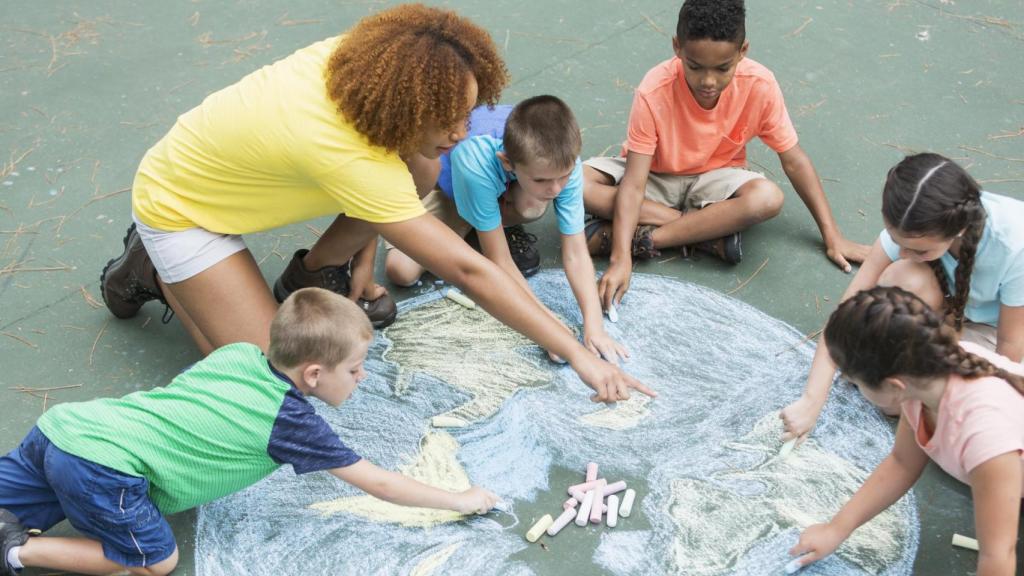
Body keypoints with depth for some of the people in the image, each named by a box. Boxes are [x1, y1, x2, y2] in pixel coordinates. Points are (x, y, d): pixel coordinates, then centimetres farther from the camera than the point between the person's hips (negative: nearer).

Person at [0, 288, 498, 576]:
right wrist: (459, 500, 8)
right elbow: (378, 483, -1)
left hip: (62, 422, 8)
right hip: (100, 465, -8)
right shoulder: (292, 420, -8)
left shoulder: (238, 353, 9)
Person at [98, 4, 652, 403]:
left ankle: (308, 278, 9)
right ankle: (154, 270, 5)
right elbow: (467, 271, -41)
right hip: (177, 204, -7)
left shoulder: (355, 56, -21)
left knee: (418, 166, -13)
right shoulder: (349, 156, -41)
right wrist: (578, 354, -37)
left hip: (225, 159, 7)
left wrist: (363, 251, 1)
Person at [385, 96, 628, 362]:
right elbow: (499, 261, -35)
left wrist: (594, 325, -40)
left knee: (533, 208, -35)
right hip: (443, 183, -2)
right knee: (401, 270, -21)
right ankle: (464, 226, 7)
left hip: (505, 190, 2)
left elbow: (576, 253, -30)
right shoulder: (476, 164, -44)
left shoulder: (564, 161, -34)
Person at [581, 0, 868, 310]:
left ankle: (643, 238, -24)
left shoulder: (759, 85, -22)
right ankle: (708, 231, -23)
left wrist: (832, 236, -10)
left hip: (713, 180, 0)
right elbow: (634, 184, -30)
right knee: (576, 184, -30)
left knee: (768, 197, -34)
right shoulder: (654, 93, -28)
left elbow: (794, 160, -10)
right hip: (655, 177, 0)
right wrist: (621, 259, -42)